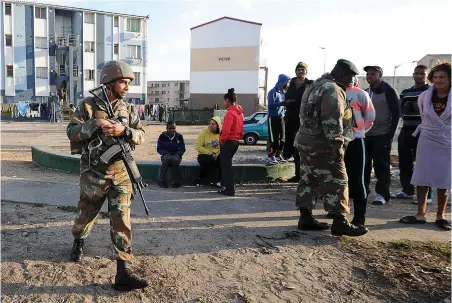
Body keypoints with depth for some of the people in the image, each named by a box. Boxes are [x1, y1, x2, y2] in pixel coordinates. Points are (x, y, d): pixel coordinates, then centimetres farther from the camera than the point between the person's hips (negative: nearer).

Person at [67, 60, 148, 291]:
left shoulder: (128, 109, 4)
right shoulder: (88, 105, -5)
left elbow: (140, 135, 0)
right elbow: (71, 132, -10)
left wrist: (124, 130, -20)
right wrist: (95, 124, -25)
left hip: (120, 174, 2)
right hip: (93, 174, -1)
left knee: (122, 220, -6)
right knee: (86, 215, 18)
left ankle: (122, 273, -3)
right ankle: (78, 242, 53)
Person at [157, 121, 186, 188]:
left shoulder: (179, 136, 1)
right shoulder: (162, 136, 0)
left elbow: (182, 149, 2)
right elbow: (159, 149, 0)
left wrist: (177, 154, -18)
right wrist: (166, 154, -19)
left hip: (176, 155, 0)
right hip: (166, 155, 0)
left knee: (175, 160, -36)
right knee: (166, 160, -36)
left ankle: (176, 182, -21)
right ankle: (162, 181, -25)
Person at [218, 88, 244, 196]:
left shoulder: (230, 113, -18)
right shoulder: (239, 112, 11)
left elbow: (226, 130, -25)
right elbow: (241, 129, 16)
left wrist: (222, 140, -12)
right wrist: (239, 137, 18)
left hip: (228, 142, -9)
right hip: (235, 141, 9)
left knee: (226, 165, 0)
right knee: (227, 164, 22)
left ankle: (229, 190, 3)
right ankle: (229, 187, 30)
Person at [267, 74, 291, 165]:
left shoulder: (283, 92, 12)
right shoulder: (273, 92, -10)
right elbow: (271, 105, -19)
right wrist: (283, 103, -29)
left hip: (281, 117, 7)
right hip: (273, 117, -7)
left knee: (282, 138, 6)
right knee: (275, 138, -9)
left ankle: (278, 155, 15)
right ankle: (271, 156, -1)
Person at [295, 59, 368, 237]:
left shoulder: (317, 85, 18)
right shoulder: (333, 90, -14)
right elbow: (332, 121, -23)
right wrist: (338, 144, -19)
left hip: (307, 141, 10)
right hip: (323, 146, -10)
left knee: (308, 181, 12)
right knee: (336, 183, -3)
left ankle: (305, 218, 18)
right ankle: (340, 222, 2)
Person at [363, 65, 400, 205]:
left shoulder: (389, 91, -5)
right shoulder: (365, 92, 13)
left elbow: (396, 113, -8)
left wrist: (391, 133, -12)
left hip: (382, 135, -5)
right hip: (366, 135, 5)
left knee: (381, 165, -2)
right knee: (364, 164, 7)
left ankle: (382, 193, 4)